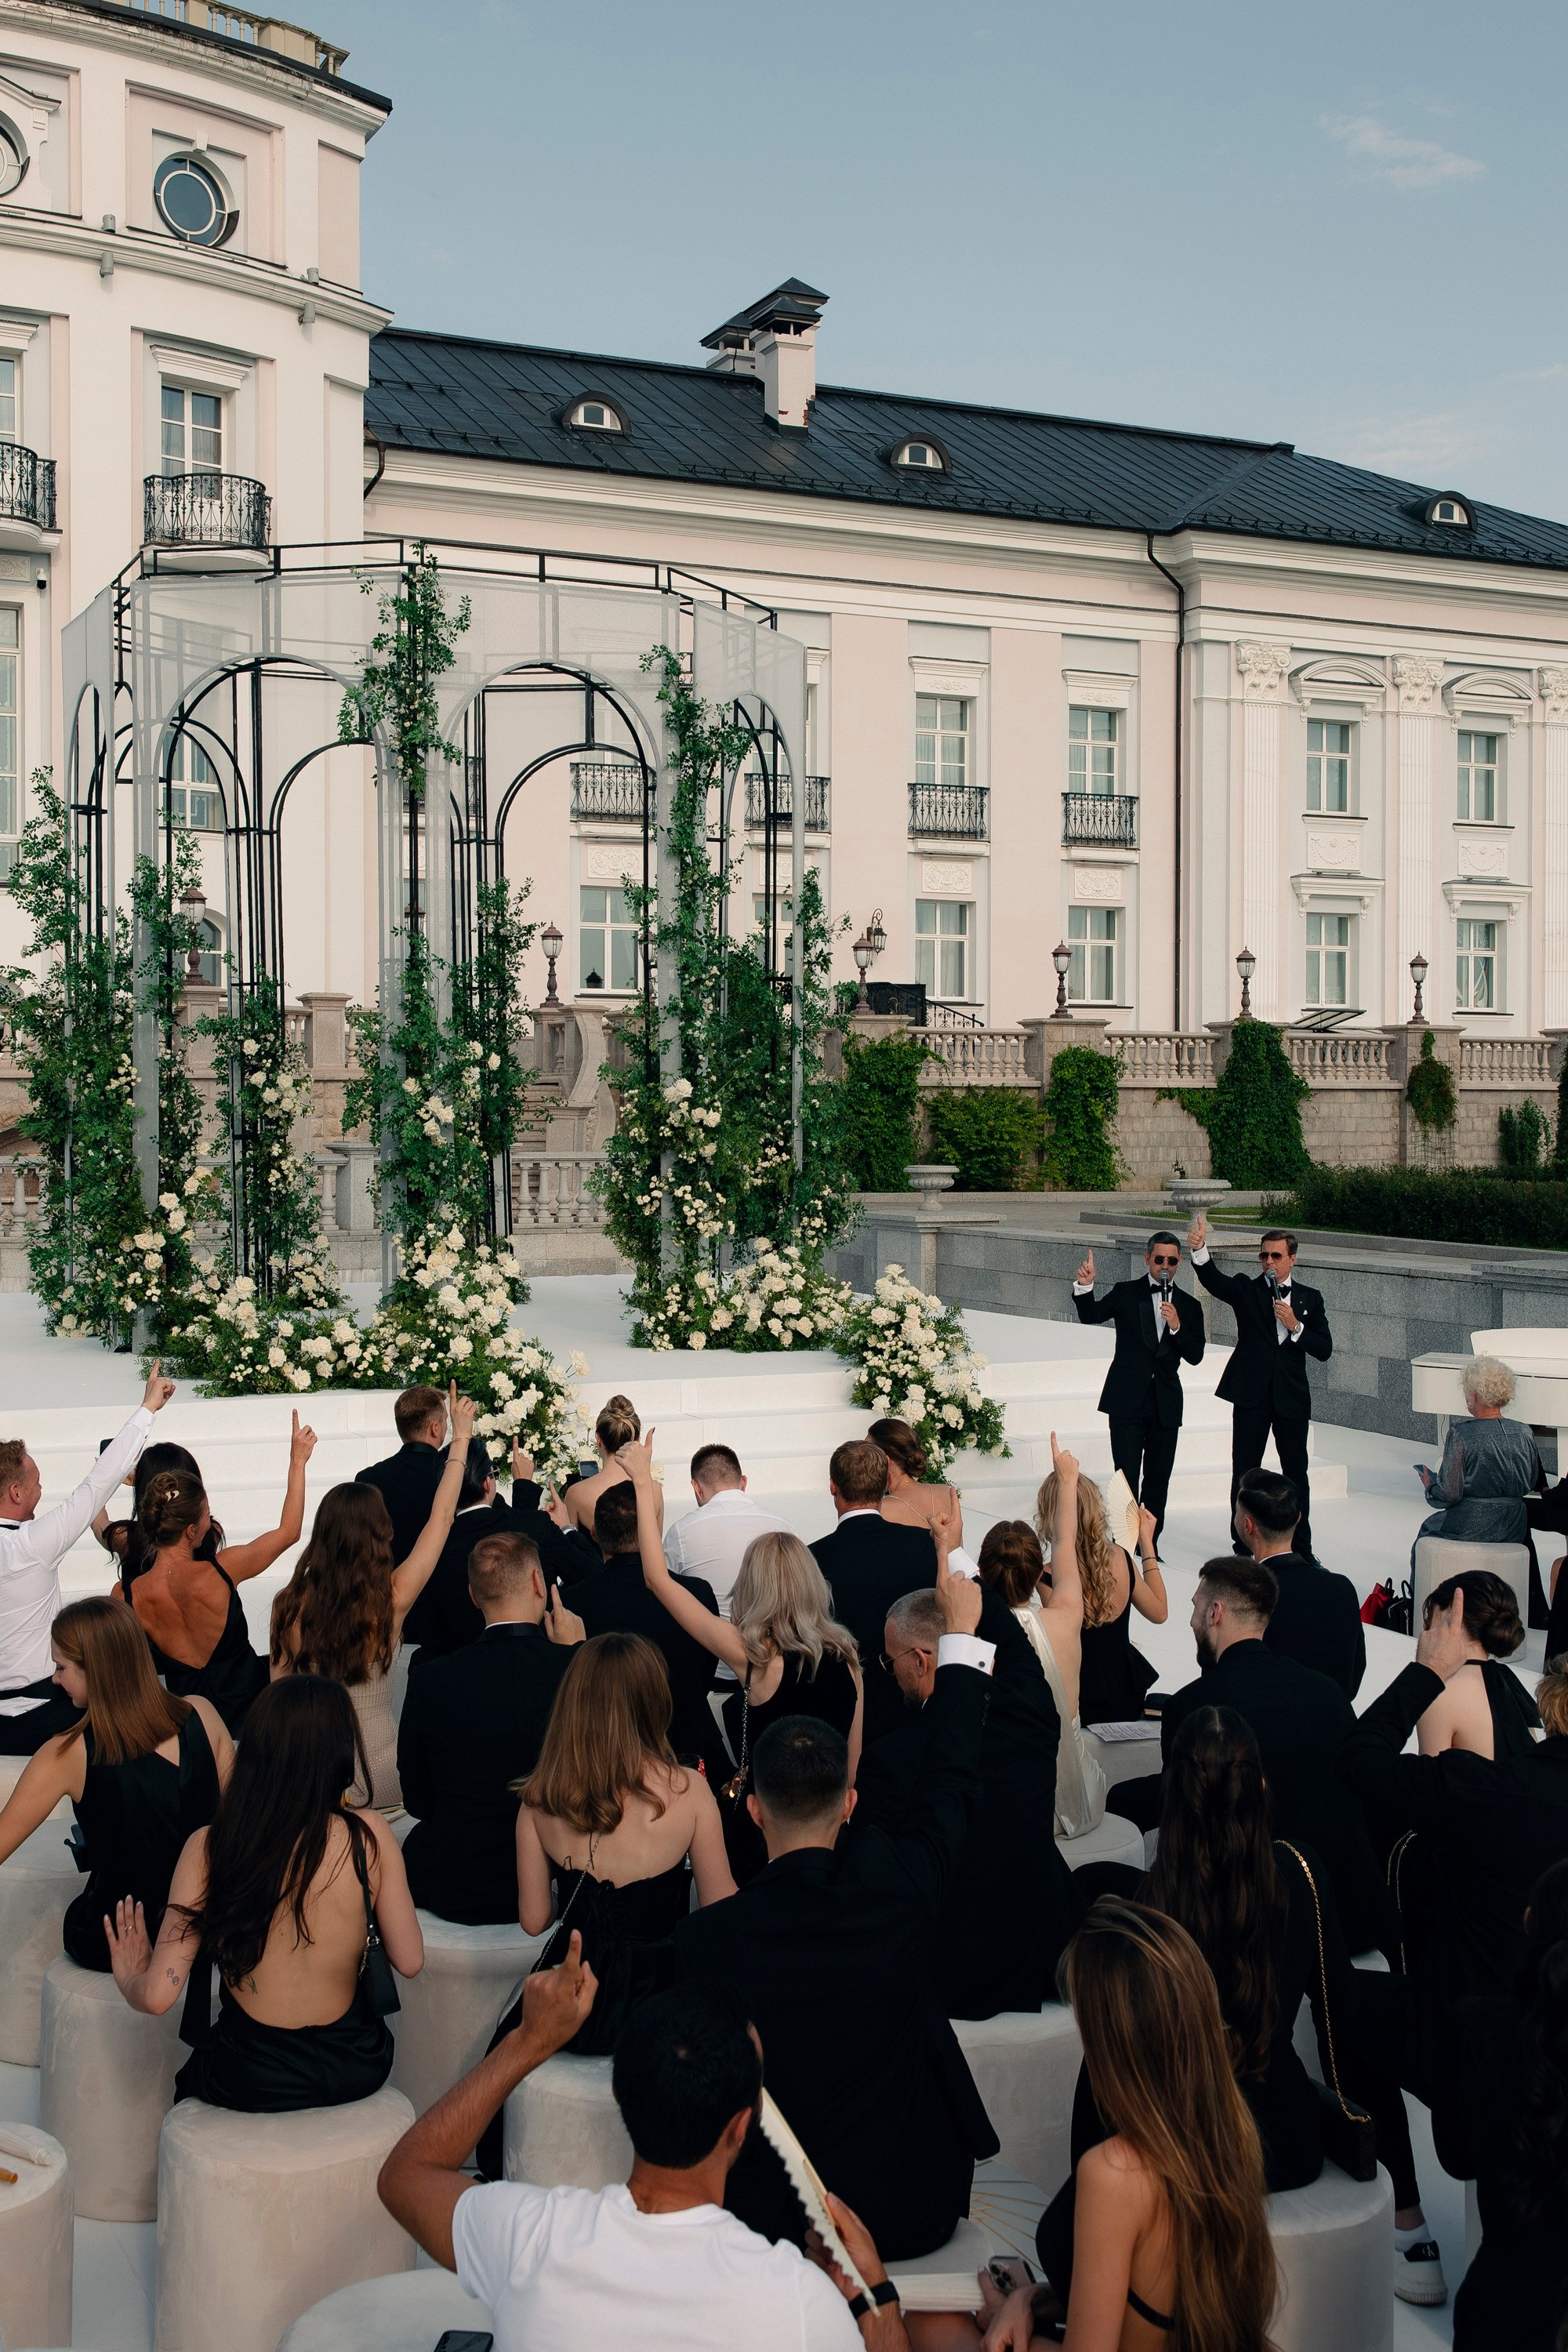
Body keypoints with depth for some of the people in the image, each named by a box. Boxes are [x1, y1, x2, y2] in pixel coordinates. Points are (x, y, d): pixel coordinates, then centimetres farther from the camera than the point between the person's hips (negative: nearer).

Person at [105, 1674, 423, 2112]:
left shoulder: (208, 1847, -17)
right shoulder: (369, 1835, -16)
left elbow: (158, 1996, -17)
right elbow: (409, 1960, -7)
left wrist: (129, 1978, 5)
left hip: (247, 2083, -1)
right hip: (354, 2073, 1)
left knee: (190, 2073, 36)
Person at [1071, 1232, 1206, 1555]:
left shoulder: (1189, 1306, 9)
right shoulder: (1125, 1293, 3)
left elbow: (1195, 1355, 1)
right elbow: (1091, 1315, -10)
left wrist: (1177, 1327, -15)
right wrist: (1085, 1286, -28)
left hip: (1165, 1404, 3)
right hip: (1128, 1401, -3)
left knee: (1158, 1481, 8)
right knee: (1127, 1477, -7)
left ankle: (1149, 1547, 18)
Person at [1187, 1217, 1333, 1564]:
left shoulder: (1310, 1298, 9)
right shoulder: (1246, 1290, 4)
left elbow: (1324, 1350, 3)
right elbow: (1213, 1280, -17)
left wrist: (1296, 1326, -13)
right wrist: (1200, 1249, -36)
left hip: (1291, 1396, 2)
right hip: (1251, 1394, -1)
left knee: (1296, 1473, 9)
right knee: (1244, 1472, 2)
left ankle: (1302, 1548, 19)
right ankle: (1243, 1546, 9)